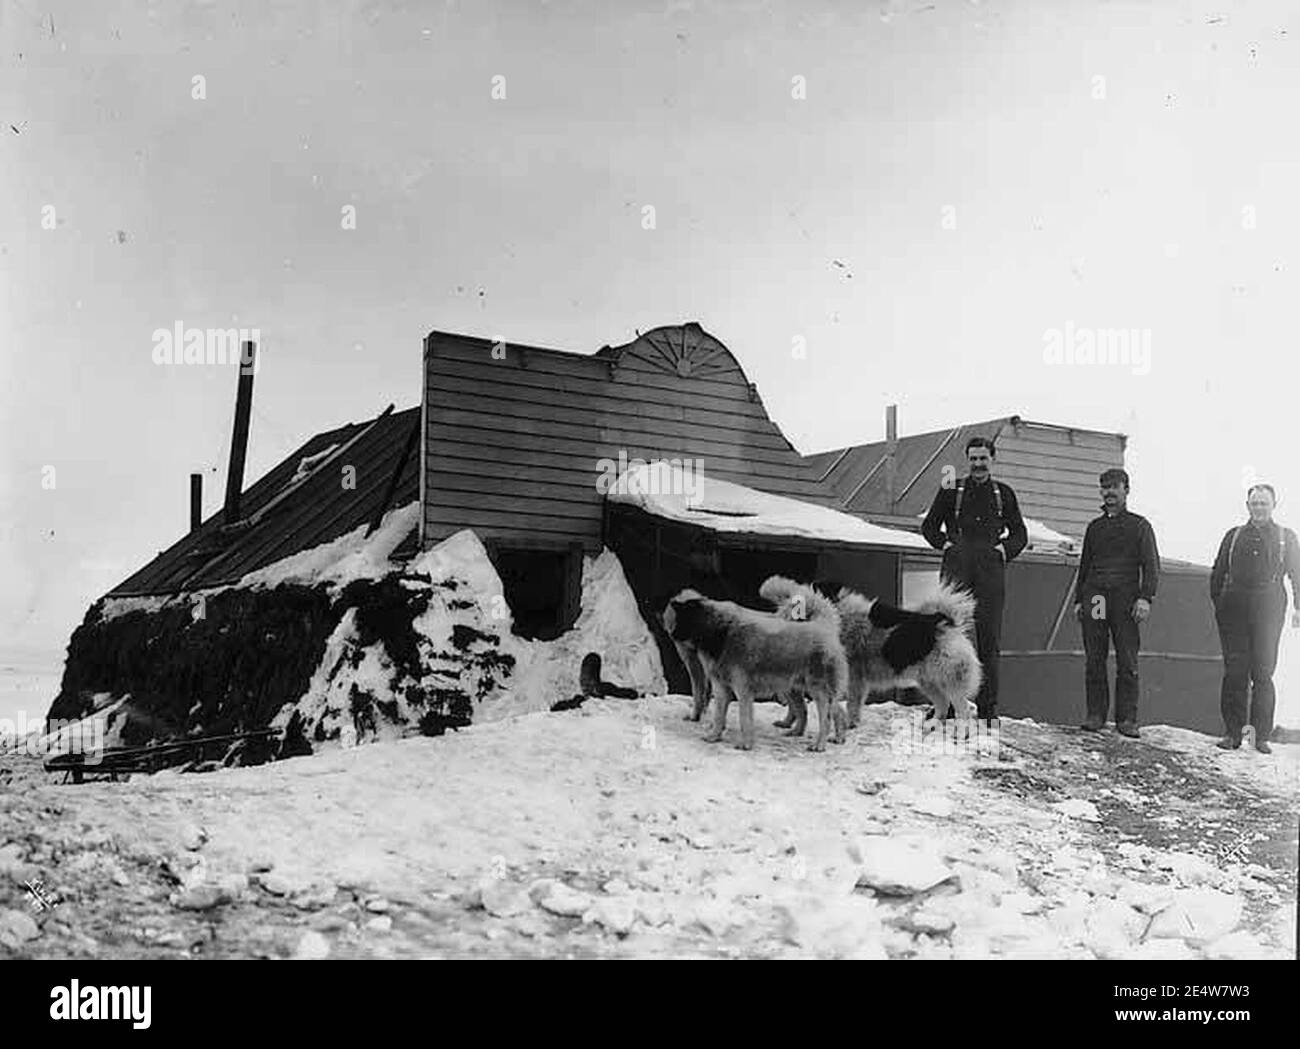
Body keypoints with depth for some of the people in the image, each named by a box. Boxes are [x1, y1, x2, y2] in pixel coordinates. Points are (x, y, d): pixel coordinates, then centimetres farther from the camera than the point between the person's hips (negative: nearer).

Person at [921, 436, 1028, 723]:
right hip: (957, 569, -1)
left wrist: (1005, 550, 5)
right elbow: (929, 525, 18)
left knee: (989, 640, 1)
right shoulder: (951, 490, 11)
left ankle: (988, 708, 5)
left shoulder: (1004, 493, 15)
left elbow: (1020, 534, 22)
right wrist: (944, 543, 3)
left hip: (990, 573, 1)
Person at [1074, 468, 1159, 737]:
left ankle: (1127, 718, -1)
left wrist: (1145, 597, -10)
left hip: (1125, 597, -3)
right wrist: (1078, 599, 15)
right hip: (1094, 597, 3)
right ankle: (1095, 714, 4)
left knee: (1127, 662, -5)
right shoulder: (1095, 526, 21)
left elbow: (1151, 565, 4)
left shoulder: (1139, 525, 11)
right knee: (1094, 660, -1)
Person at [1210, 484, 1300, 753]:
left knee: (1263, 672, -2)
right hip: (1234, 607, 1)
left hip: (1268, 608, -1)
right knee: (1234, 671, -1)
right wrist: (1217, 601, 5)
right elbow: (1218, 573, 16)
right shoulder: (1234, 535, 16)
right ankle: (1232, 732, 2)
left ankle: (1262, 736, 3)